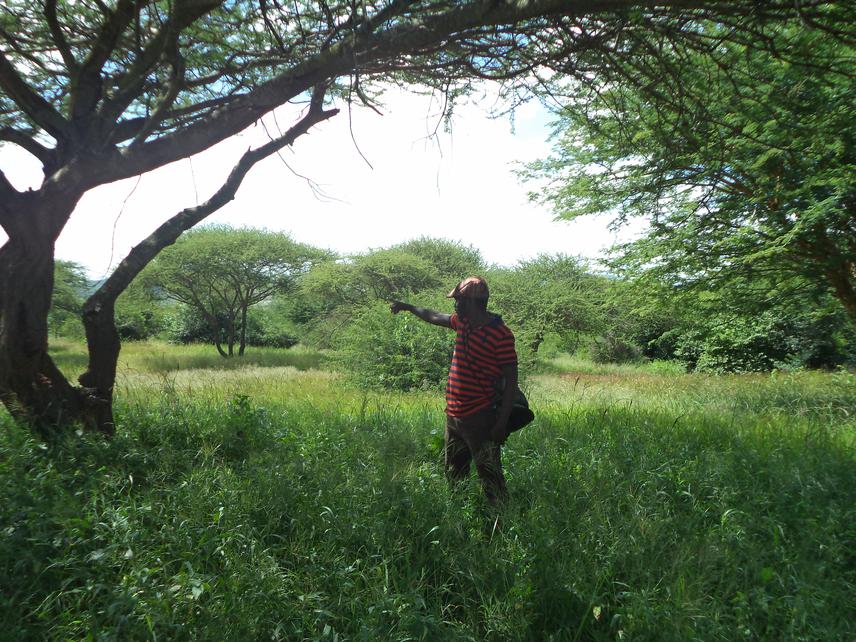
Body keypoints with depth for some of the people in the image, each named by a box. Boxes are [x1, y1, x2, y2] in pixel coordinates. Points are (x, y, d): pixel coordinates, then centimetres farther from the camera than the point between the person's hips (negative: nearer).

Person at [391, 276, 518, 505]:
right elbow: (434, 317, 27)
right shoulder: (462, 322, 7)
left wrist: (502, 422, -19)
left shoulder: (501, 334, -16)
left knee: (490, 478, -5)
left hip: (480, 419, -9)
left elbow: (511, 380, -16)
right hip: (454, 415, 9)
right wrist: (407, 306, 39)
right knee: (453, 476, 20)